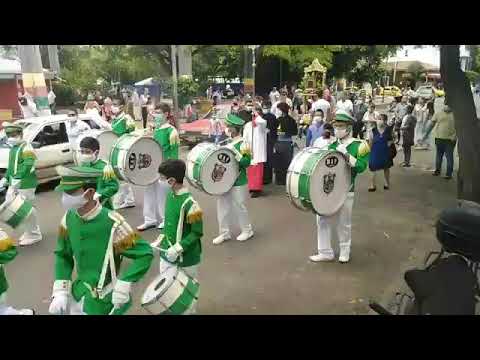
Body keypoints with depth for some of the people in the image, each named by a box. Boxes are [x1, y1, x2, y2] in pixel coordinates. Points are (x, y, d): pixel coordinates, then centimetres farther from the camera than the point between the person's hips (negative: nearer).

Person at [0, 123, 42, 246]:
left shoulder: (26, 148, -13)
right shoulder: (12, 149, 17)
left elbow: (27, 166, -24)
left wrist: (18, 179, -30)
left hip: (26, 185, -10)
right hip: (14, 184, 10)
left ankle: (34, 235, 13)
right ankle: (29, 232, 26)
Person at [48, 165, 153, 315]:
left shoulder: (113, 224, -28)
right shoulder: (69, 218, -9)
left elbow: (145, 254, -20)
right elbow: (63, 255, 3)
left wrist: (123, 287, -23)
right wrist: (60, 292, -4)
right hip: (78, 293, 6)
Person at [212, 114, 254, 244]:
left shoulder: (243, 144, -13)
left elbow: (247, 162, -21)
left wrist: (235, 153, -30)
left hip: (238, 183, -7)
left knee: (239, 207, 5)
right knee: (223, 206, 10)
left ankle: (247, 230, 25)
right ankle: (224, 233, 23)